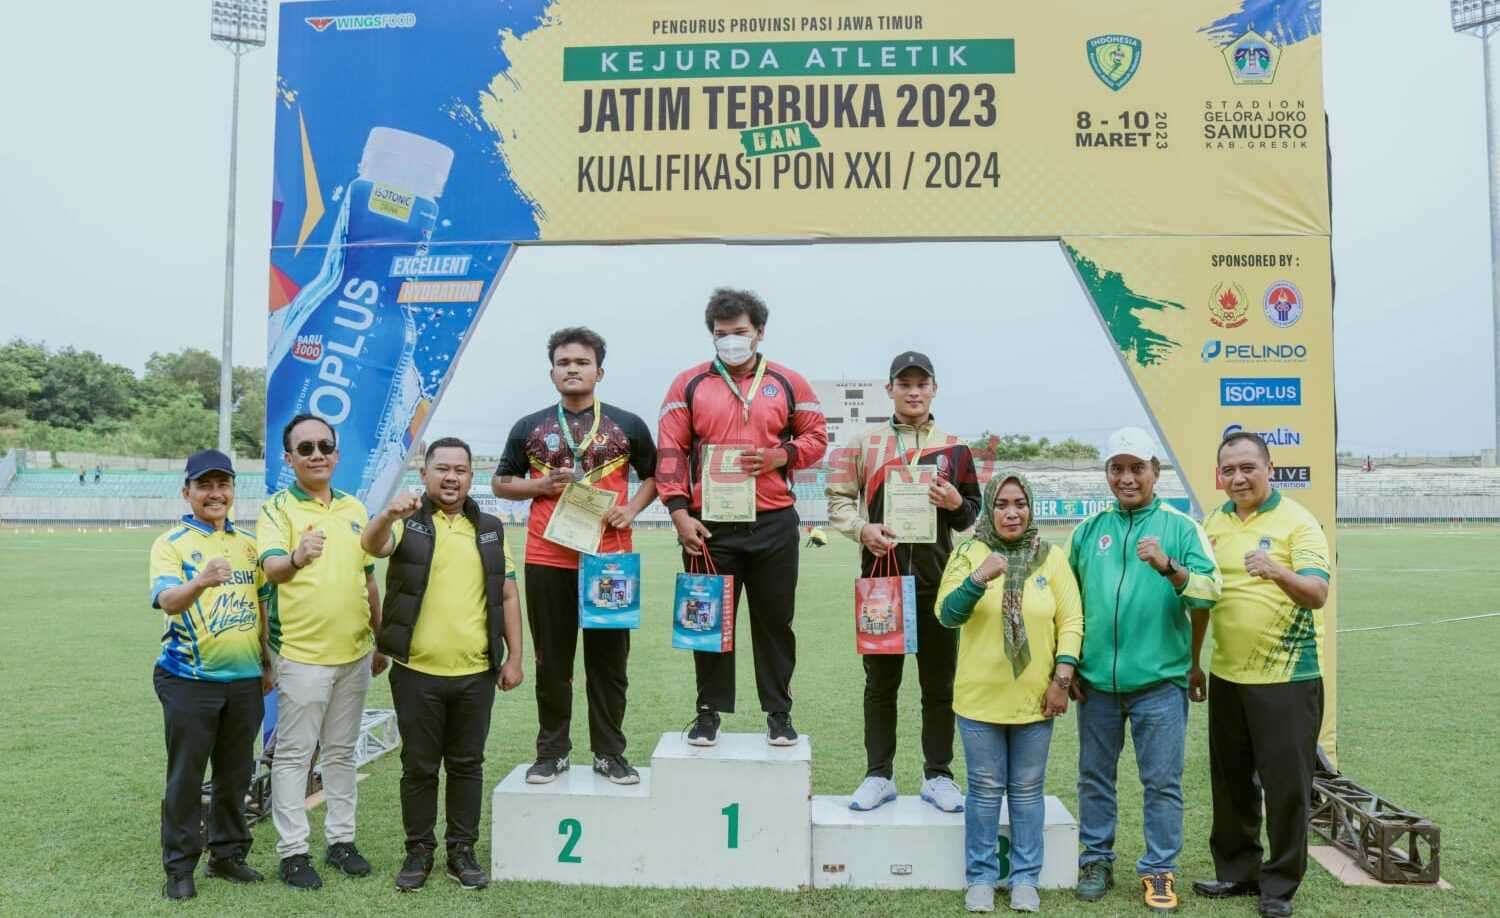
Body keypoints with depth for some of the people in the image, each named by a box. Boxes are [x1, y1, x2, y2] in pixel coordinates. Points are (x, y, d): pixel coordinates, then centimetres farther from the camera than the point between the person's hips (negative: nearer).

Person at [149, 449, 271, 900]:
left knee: (236, 774, 13)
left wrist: (267, 661, 14)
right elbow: (167, 600, -23)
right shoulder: (171, 542, -6)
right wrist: (202, 581, -43)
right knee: (186, 776, 3)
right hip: (190, 679, -4)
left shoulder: (248, 542, 9)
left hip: (245, 678, 5)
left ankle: (228, 853, 28)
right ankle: (179, 867, 17)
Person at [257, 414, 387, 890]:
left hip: (354, 652, 5)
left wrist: (379, 640, 15)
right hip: (301, 653, -5)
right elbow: (270, 568, -25)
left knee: (341, 751, 15)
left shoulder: (355, 508, 9)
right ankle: (292, 851, 13)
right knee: (294, 753, 3)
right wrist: (295, 558, -48)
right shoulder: (277, 508, -7)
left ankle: (341, 838, 25)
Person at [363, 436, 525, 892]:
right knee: (418, 766, 9)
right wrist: (388, 514, -44)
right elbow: (372, 545, -22)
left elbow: (507, 596, 10)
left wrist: (514, 658, 5)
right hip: (417, 672, -2)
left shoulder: (490, 529, 8)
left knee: (467, 764, 11)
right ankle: (419, 850, 23)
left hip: (476, 673, 2)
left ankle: (462, 850, 24)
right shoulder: (407, 522, 0)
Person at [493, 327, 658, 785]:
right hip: (547, 560, 1)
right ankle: (552, 752, 21)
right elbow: (501, 483, 14)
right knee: (552, 661, 8)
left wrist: (632, 508, -5)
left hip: (610, 557, -1)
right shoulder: (529, 428, 9)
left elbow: (654, 476, 14)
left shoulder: (628, 426, 7)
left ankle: (610, 752, 18)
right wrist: (541, 485, -5)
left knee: (609, 659, 6)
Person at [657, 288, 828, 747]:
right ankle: (709, 711, 21)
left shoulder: (788, 383, 6)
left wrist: (781, 455, -10)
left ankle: (779, 712, 20)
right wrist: (679, 511, -8)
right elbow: (670, 450, 1)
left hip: (774, 524, 1)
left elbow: (817, 437, 11)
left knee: (774, 620, 8)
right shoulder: (688, 383, 4)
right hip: (709, 525, 0)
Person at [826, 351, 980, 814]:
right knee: (881, 681, 8)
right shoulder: (864, 442, 6)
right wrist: (862, 529, -13)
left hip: (937, 582, 1)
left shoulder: (954, 448, 8)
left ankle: (938, 775, 20)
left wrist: (956, 504, -10)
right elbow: (838, 497, 5)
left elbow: (970, 514, 13)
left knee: (939, 683, 7)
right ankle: (879, 775, 18)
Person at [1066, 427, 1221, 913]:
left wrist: (1168, 567, -27)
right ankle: (1096, 859, 27)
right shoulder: (1088, 530, 7)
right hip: (1096, 679, 3)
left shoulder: (1181, 527, -1)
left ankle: (1159, 869, 19)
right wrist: (1070, 664, 11)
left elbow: (1208, 593, -9)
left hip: (1160, 680, -3)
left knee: (1162, 782, 5)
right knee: (1095, 777, 12)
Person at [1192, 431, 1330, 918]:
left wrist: (1278, 571, -37)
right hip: (1226, 675, 5)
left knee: (1286, 784, 3)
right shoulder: (1213, 524, 6)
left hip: (1286, 676, -5)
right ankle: (1236, 870, 29)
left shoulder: (1297, 521, -9)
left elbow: (1317, 594, -20)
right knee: (1231, 780, 14)